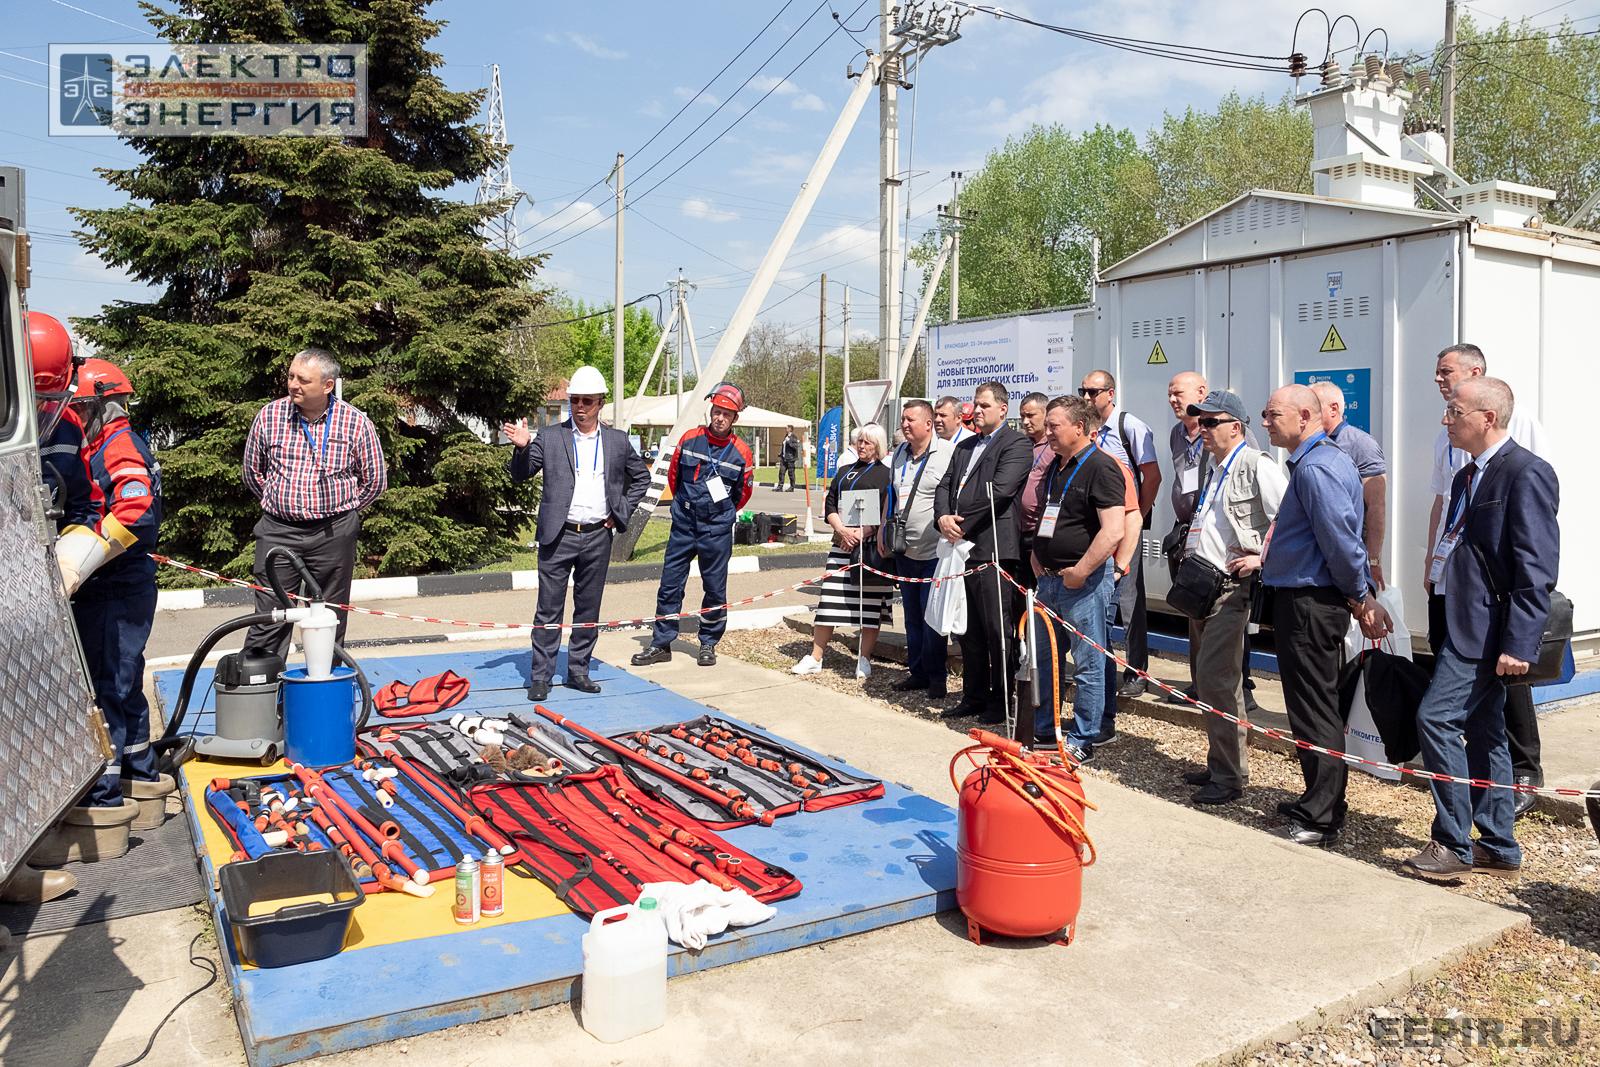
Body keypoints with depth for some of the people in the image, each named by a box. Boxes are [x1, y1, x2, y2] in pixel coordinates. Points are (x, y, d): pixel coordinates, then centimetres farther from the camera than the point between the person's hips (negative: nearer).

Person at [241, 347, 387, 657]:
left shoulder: (356, 422, -5)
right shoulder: (269, 416, 0)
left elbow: (375, 481, 6)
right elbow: (252, 473, 16)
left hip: (334, 534, 0)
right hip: (278, 531, 1)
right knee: (269, 620, -1)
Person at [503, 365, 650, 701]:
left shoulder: (617, 441, 7)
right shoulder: (548, 436, 1)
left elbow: (641, 477, 18)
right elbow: (520, 475, 0)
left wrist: (622, 512, 8)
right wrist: (522, 447, -19)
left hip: (598, 538, 3)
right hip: (558, 536, -2)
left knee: (588, 610, 11)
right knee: (549, 610, 0)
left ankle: (578, 671, 23)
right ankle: (540, 677, 8)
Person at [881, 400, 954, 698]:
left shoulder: (949, 453, -14)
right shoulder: (899, 454, 11)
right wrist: (883, 530, 18)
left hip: (934, 551, -7)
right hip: (904, 550, 7)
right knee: (913, 616, 15)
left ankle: (935, 677, 12)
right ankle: (917, 672, 25)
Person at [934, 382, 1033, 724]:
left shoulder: (1016, 444, -4)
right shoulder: (964, 447, 21)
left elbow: (999, 491, -16)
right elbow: (944, 487, 14)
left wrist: (962, 525, -13)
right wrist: (944, 518, -6)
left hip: (993, 550, -8)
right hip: (962, 549, 8)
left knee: (998, 630, -2)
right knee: (969, 631, 14)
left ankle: (1001, 702, 8)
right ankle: (974, 696, 24)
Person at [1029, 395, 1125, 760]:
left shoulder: (1100, 467, -13)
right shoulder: (1054, 467, 15)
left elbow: (1113, 530, -22)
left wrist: (1079, 572, -19)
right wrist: (1039, 565, 15)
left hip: (1083, 580, -9)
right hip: (1048, 578, 9)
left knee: (1087, 664, 0)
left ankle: (1082, 741, 10)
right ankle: (1042, 729, 30)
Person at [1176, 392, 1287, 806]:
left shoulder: (1257, 466, -10)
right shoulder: (1213, 468, 18)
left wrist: (1263, 558, -17)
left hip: (1231, 585, -10)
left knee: (1216, 679, -12)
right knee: (1207, 679, 14)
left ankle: (1229, 776, -4)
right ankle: (1219, 764, 26)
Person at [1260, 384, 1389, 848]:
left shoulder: (1315, 467, -19)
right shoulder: (1317, 460, 15)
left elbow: (1341, 540, -22)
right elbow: (1339, 540, 18)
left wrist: (1361, 599, -12)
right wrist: (1360, 597, 17)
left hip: (1308, 606, -11)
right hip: (1305, 599, 11)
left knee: (1314, 713, -3)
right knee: (1317, 708, 18)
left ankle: (1320, 821, 6)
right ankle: (1319, 804, 31)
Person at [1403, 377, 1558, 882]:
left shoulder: (1526, 473, -14)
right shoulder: (1468, 476, 15)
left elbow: (1537, 569, -19)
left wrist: (1517, 644, -23)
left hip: (1489, 629, -10)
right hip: (1465, 624, 10)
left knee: (1436, 718, -12)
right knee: (1482, 732, 14)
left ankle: (1453, 844, 0)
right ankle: (1497, 848, 23)